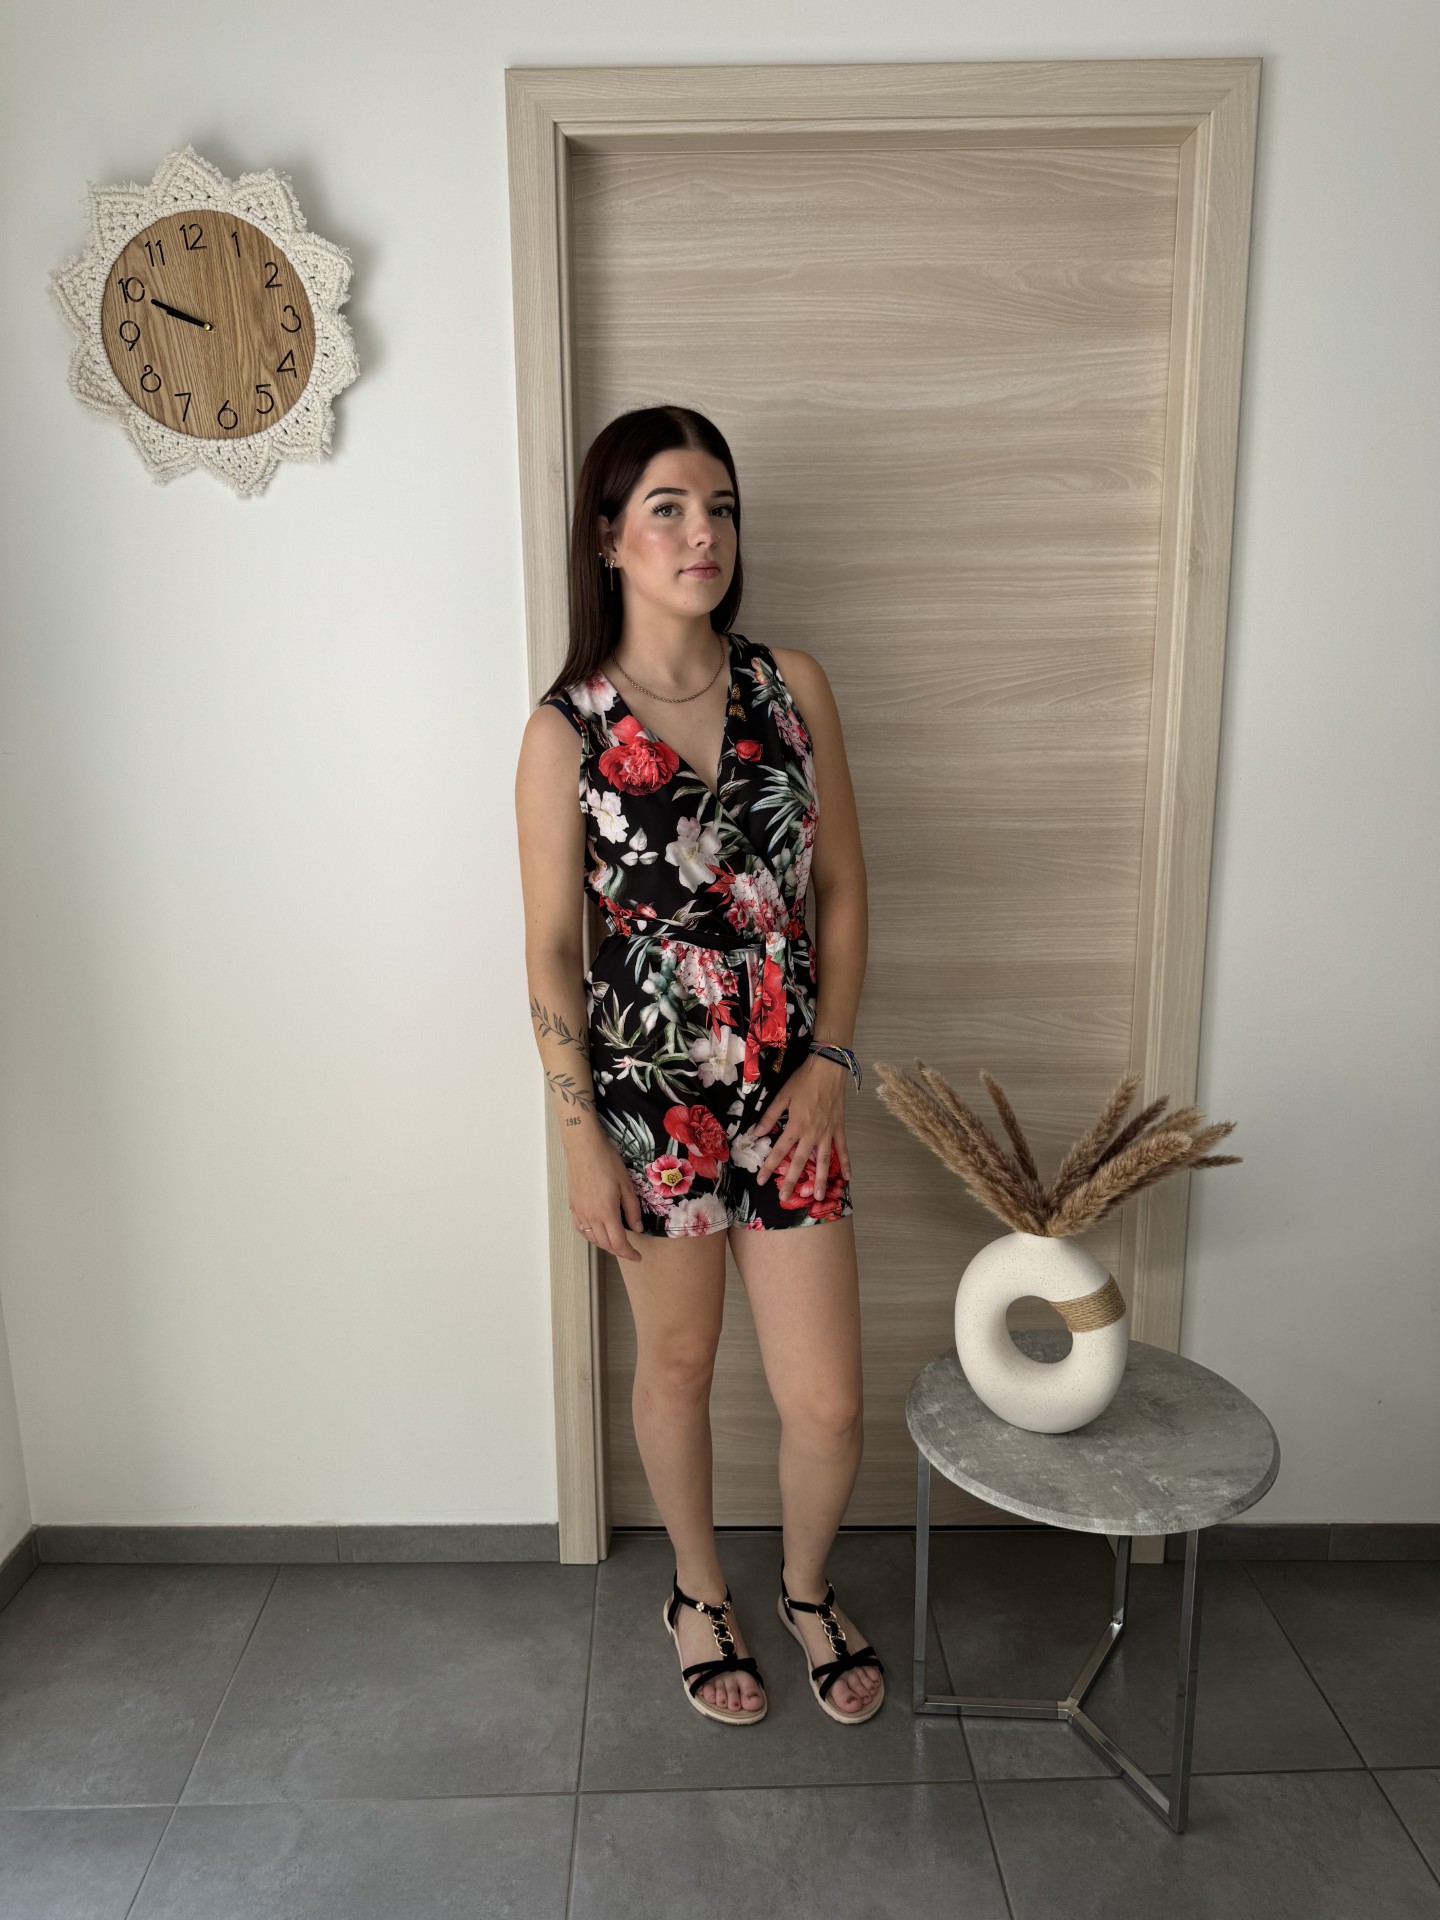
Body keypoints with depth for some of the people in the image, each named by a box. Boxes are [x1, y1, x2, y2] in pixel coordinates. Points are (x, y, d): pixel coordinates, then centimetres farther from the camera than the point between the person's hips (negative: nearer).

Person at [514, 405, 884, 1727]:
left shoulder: (792, 685, -1)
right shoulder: (566, 731, -9)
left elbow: (842, 889, 4)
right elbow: (551, 951, -5)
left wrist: (829, 1059, -4)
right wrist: (582, 1139, -6)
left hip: (789, 1084, 2)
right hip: (651, 1089, -2)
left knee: (829, 1404, 8)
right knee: (677, 1365, 19)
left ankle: (808, 1589, 42)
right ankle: (701, 1594, 47)